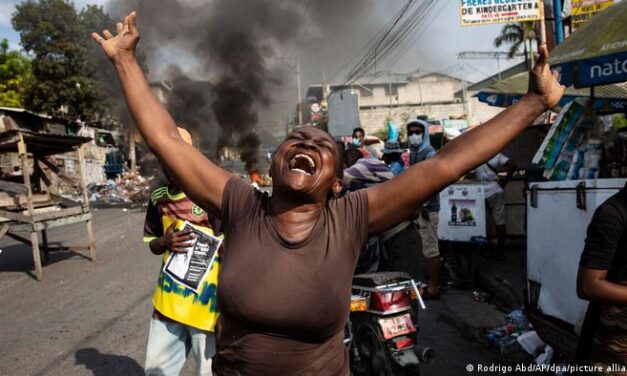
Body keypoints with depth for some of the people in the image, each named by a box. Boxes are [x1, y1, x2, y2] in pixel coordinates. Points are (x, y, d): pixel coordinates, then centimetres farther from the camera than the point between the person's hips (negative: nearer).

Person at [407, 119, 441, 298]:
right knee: (428, 245, 16)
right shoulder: (414, 153, 14)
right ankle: (432, 281, 27)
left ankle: (433, 287, 3)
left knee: (430, 247, -4)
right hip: (419, 206, 9)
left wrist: (424, 204, -20)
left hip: (428, 207, -9)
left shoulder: (429, 153, -14)